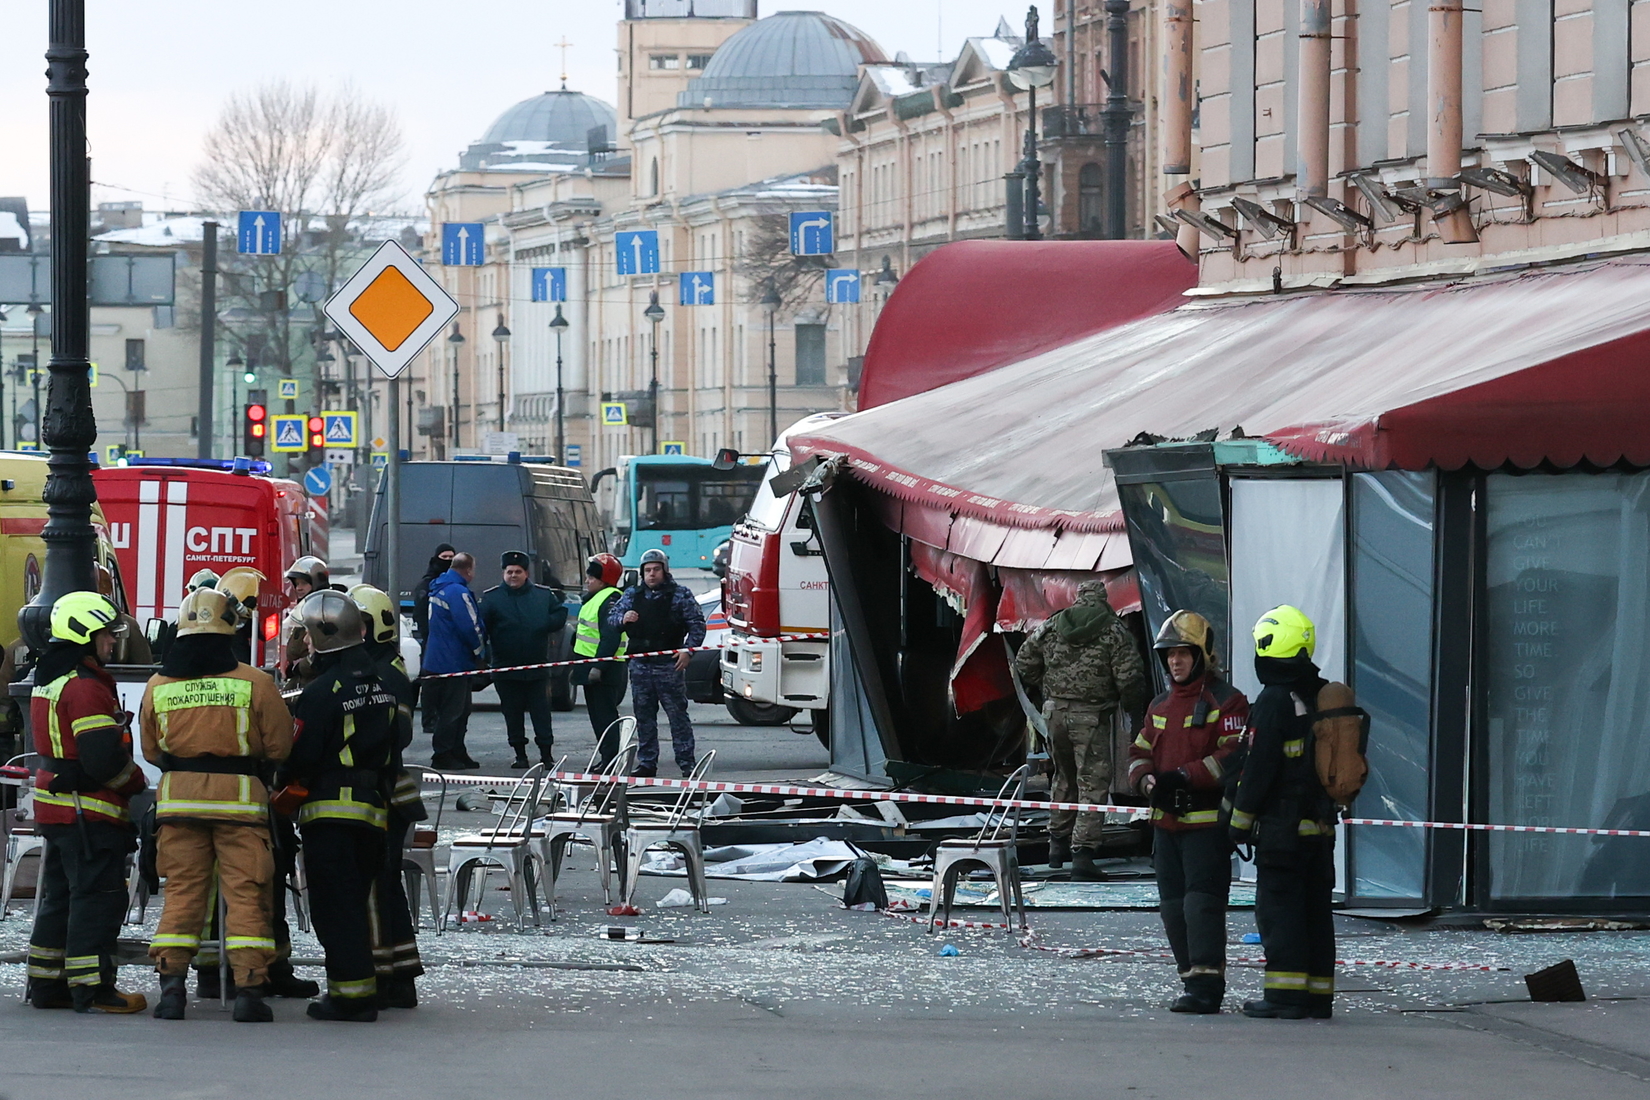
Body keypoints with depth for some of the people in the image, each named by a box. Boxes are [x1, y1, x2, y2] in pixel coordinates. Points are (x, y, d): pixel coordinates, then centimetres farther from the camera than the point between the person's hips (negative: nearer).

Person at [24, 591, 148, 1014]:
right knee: (98, 896, -6)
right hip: (88, 810, -10)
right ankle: (91, 989, -6)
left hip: (53, 801, 10)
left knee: (59, 896, 15)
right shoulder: (85, 687, -18)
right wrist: (136, 782, -5)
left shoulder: (47, 681, 14)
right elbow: (105, 758, -23)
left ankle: (46, 983, 19)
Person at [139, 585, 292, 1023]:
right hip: (239, 796, -3)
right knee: (246, 893, 2)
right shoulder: (255, 682, -9)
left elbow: (151, 750, 12)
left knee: (182, 890, 9)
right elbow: (280, 746, -3)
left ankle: (172, 982, 2)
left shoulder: (159, 686, 1)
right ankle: (249, 989, -3)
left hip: (178, 796, 3)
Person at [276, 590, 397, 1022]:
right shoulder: (380, 683, 9)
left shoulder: (323, 691, -15)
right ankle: (364, 991, 15)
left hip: (330, 810, -7)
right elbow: (391, 747, 16)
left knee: (335, 905, -4)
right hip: (374, 809, 7)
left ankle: (351, 992, -7)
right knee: (356, 900, 14)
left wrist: (282, 802, 3)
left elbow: (301, 758, -13)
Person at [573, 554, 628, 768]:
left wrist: (598, 666, -27)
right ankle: (606, 758, 21)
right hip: (593, 667, 11)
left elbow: (610, 637, -24)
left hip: (604, 669, -11)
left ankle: (610, 761, -9)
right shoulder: (594, 598, 18)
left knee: (604, 715, -10)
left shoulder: (610, 600, -16)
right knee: (598, 715, 14)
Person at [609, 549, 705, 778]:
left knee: (677, 714, -5)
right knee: (644, 717, 7)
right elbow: (611, 617, 14)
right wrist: (623, 618, -9)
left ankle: (687, 764, -3)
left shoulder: (680, 595, 2)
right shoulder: (632, 594, 13)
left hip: (669, 664, -4)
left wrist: (688, 650, -9)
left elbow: (697, 624, 3)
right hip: (640, 664, 4)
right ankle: (646, 764, 14)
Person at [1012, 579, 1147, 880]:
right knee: (1093, 784, -2)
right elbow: (1130, 678, -11)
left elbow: (1023, 664, 14)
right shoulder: (1114, 631, -5)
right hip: (1091, 716, -5)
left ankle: (1058, 842, 33)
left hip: (1055, 712, 5)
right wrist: (1130, 705, 8)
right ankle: (1082, 852, -12)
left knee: (1065, 777, 23)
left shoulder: (1052, 626, 8)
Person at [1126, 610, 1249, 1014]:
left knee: (1201, 901, -14)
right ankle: (1192, 980, 15)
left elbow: (1233, 757, -15)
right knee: (1173, 905, 8)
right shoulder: (1160, 706, 18)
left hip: (1208, 822, -8)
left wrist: (1184, 777, -21)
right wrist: (1148, 780, -5)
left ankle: (1206, 986, -15)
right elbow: (1140, 751, 18)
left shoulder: (1226, 702, -6)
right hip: (1166, 822, 8)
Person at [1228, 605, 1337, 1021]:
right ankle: (1318, 996, 12)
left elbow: (1258, 768, -14)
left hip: (1282, 825, -8)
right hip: (1321, 822, 8)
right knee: (1315, 907, 10)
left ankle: (1285, 993, -9)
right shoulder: (1323, 698, 11)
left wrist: (1241, 820, -8)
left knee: (1278, 908, -5)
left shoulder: (1273, 702, -13)